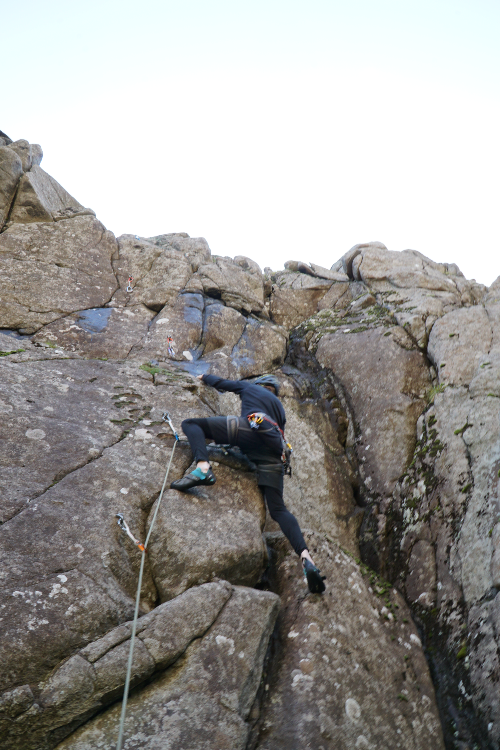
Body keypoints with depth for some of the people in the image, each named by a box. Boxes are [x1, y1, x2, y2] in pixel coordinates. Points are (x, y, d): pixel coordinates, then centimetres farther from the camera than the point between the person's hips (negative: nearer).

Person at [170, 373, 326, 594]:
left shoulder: (250, 387, 29)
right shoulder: (279, 407, 38)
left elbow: (221, 383, 39)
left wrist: (204, 377, 59)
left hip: (252, 429, -5)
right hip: (273, 452, 5)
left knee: (191, 423, 2)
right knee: (278, 509, 3)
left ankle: (202, 468, -29)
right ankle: (305, 557, -17)